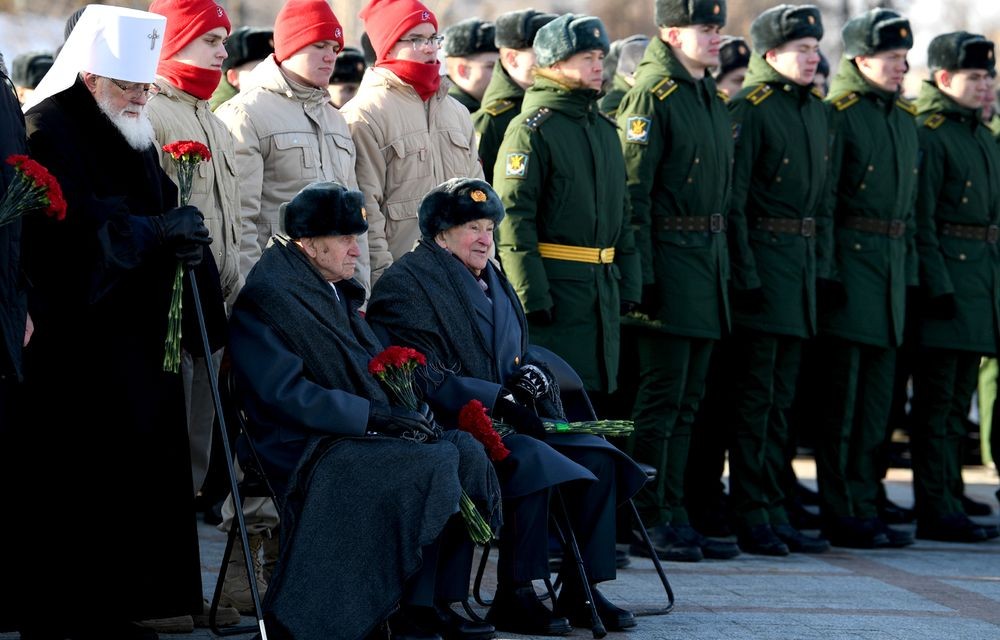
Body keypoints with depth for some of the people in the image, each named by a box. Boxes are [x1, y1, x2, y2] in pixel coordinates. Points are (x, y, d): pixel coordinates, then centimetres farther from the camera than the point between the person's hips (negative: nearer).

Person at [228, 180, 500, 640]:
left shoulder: (337, 294, 19)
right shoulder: (265, 302, -10)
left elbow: (376, 367, 23)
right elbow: (285, 393, -19)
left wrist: (410, 409, 0)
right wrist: (373, 415, -22)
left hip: (362, 431, 9)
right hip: (309, 447, -9)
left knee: (466, 449, -13)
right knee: (433, 464, -26)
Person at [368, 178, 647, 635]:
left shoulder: (492, 280, 21)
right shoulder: (406, 283, -6)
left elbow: (519, 355, 26)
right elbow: (426, 379, -15)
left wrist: (528, 372, -1)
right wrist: (498, 399, -22)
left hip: (504, 418, 8)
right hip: (449, 426, -8)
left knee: (596, 457, -10)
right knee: (534, 460, -32)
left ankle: (581, 592, -6)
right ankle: (513, 598, -25)